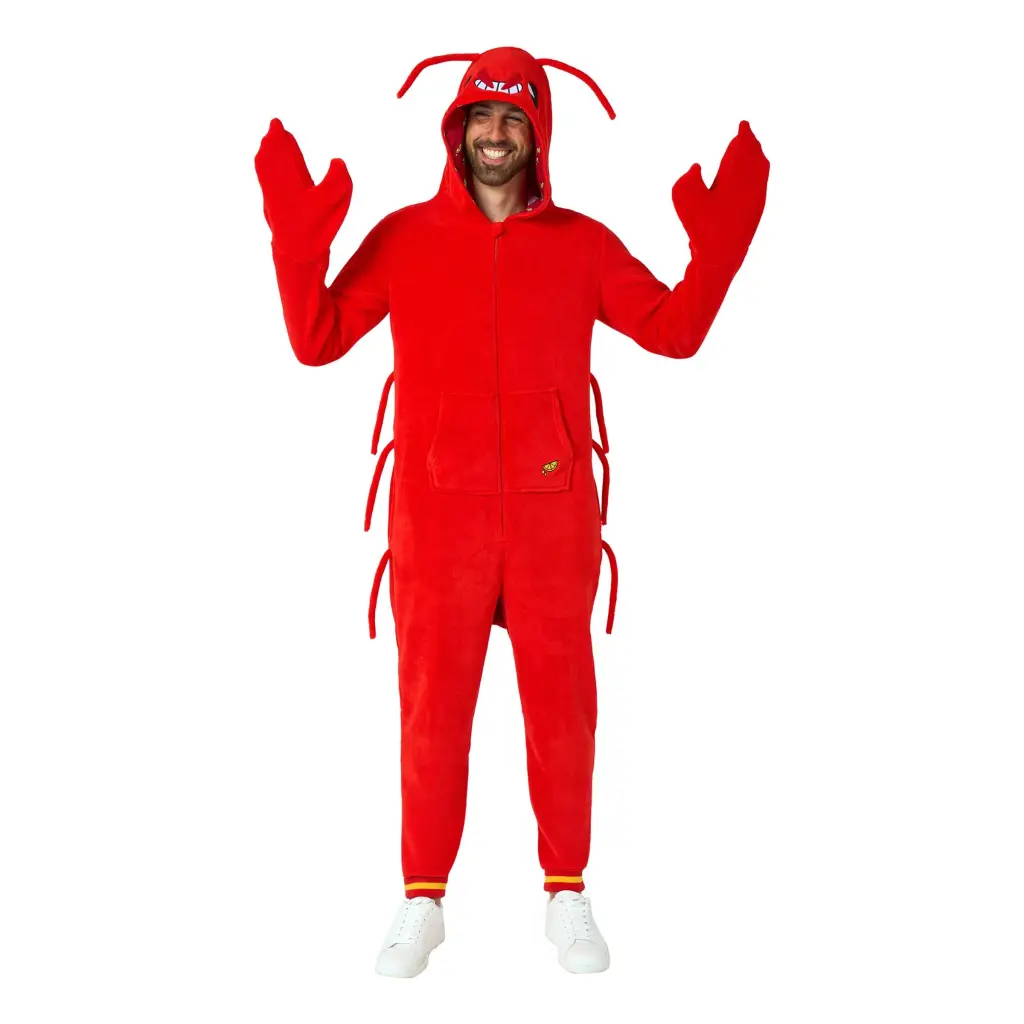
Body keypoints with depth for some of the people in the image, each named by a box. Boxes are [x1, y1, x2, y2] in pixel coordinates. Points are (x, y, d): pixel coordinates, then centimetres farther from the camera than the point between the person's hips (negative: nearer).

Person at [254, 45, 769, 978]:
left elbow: (675, 331, 5)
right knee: (432, 705, 3)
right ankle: (423, 902, 16)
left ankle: (567, 896, 19)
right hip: (437, 513, 0)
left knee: (562, 705, 5)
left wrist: (720, 241, -7)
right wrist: (298, 239, -10)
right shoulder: (404, 236, 7)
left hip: (552, 514, 1)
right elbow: (317, 341, 2)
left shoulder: (583, 243, 9)